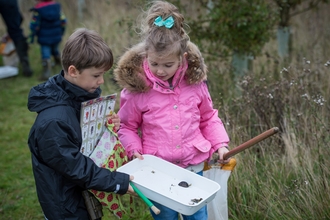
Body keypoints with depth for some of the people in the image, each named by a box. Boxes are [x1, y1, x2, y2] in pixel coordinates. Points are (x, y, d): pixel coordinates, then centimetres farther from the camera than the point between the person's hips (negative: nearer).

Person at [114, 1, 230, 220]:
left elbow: (209, 118, 9)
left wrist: (220, 143, -3)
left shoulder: (194, 82, -4)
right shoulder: (136, 88, -11)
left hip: (193, 166, 2)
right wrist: (134, 150, -14)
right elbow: (127, 127, 2)